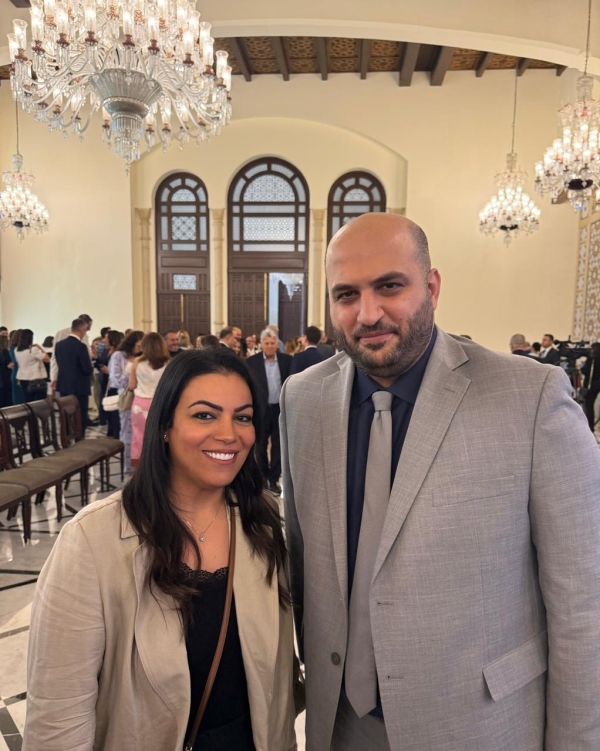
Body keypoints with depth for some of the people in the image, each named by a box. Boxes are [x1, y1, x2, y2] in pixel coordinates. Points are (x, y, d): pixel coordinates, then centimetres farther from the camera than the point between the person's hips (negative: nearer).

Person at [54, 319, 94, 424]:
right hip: (79, 388, -7)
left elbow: (58, 364, 13)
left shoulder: (59, 344, 4)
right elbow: (88, 370, -16)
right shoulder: (80, 346, -17)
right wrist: (90, 369, 6)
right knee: (80, 419, 0)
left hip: (64, 386, 7)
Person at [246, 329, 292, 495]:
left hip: (280, 408, 1)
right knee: (261, 445, 10)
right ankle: (262, 477, 28)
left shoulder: (286, 360, -1)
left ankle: (274, 479, 19)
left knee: (278, 445, 8)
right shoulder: (252, 361, -4)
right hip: (261, 409, -1)